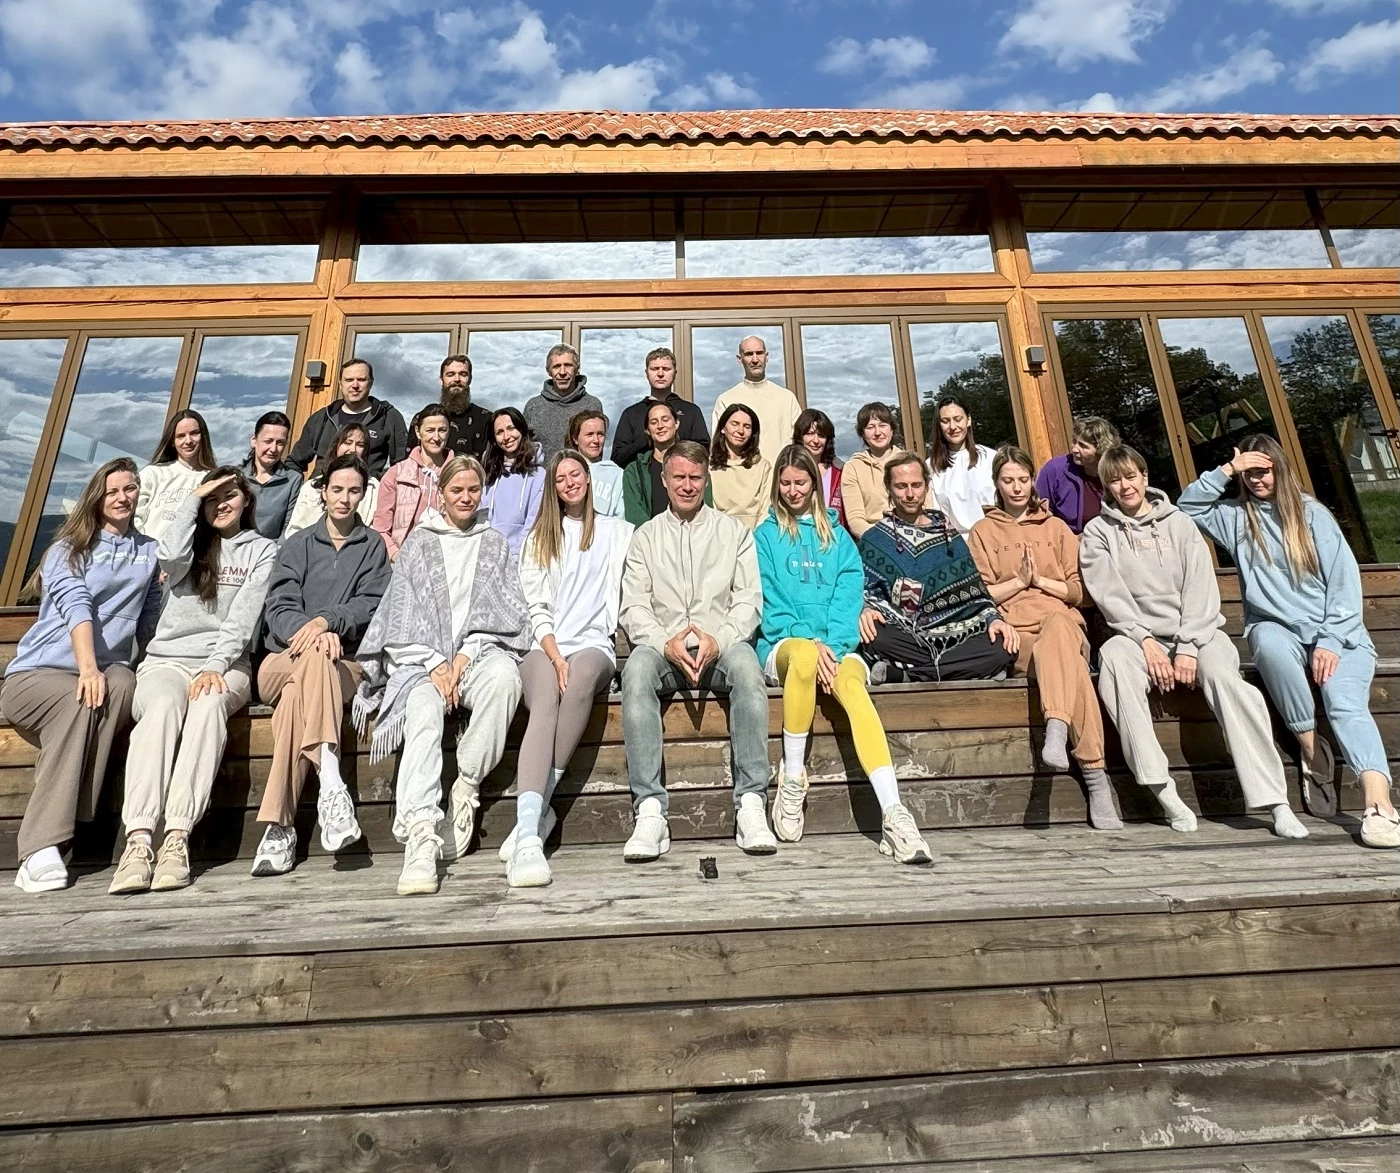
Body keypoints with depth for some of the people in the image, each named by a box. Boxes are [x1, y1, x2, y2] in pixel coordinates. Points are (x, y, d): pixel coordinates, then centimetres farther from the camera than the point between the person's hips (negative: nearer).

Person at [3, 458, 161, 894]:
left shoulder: (151, 551, 21)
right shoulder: (69, 548, 10)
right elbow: (76, 606, -12)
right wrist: (88, 667, -28)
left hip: (105, 671, 2)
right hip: (37, 673, -2)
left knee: (123, 684, -35)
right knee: (79, 701, -36)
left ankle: (68, 826, -34)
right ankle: (39, 849, -35)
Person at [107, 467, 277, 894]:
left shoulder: (262, 551, 13)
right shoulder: (190, 542, 21)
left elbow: (243, 618, -1)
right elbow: (171, 557, -6)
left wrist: (215, 665, -15)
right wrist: (193, 498, 3)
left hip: (226, 663, -1)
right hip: (167, 659, 2)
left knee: (209, 703, -36)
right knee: (162, 705, -33)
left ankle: (177, 838, -43)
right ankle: (139, 840, -43)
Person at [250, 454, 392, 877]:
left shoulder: (373, 546, 16)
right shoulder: (298, 544, 18)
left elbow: (371, 604, 1)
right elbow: (279, 608, 3)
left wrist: (327, 621, -20)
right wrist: (309, 632, -20)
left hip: (345, 664, 0)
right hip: (284, 660, 1)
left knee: (297, 692, -35)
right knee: (315, 659, -36)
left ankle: (279, 826, -40)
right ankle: (331, 784, -49)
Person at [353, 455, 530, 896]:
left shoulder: (495, 543, 19)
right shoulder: (419, 542, 15)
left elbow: (505, 610, 10)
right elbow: (402, 611, 6)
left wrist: (465, 655, -6)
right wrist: (435, 663, -9)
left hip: (478, 653, 1)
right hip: (423, 658, 0)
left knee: (504, 675, -35)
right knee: (424, 709, -33)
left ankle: (467, 785, -22)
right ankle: (419, 836, -44)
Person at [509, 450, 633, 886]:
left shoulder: (618, 532, 20)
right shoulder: (538, 538, 19)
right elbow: (536, 609, 8)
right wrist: (555, 656, -9)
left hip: (594, 645, 0)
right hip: (543, 648, 1)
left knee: (581, 677, -37)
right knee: (546, 701, -33)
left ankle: (533, 812, -33)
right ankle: (529, 833, -45)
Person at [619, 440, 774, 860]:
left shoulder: (734, 531, 16)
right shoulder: (645, 537, 18)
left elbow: (749, 601, 6)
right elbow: (633, 608, 6)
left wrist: (718, 640, -14)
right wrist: (665, 642, -14)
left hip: (721, 648, 0)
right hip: (664, 649, 1)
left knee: (745, 663, -35)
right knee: (636, 668, -33)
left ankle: (751, 803, -32)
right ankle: (650, 810, -33)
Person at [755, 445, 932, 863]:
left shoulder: (837, 536, 19)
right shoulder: (766, 536, 14)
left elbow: (849, 596, 6)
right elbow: (768, 601, 2)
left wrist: (831, 646, -12)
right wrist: (810, 643, -13)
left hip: (835, 646, 2)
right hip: (783, 644, -1)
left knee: (852, 685, -33)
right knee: (803, 654, -38)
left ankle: (893, 816, -42)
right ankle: (791, 778, -21)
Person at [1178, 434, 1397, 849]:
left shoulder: (1312, 513, 6)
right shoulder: (1236, 516, 14)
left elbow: (1345, 579, 0)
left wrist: (1331, 642, -11)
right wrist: (1225, 471, 0)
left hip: (1337, 634, 0)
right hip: (1279, 631, 0)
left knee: (1345, 702, -27)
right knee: (1268, 639, -36)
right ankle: (1311, 749, -23)